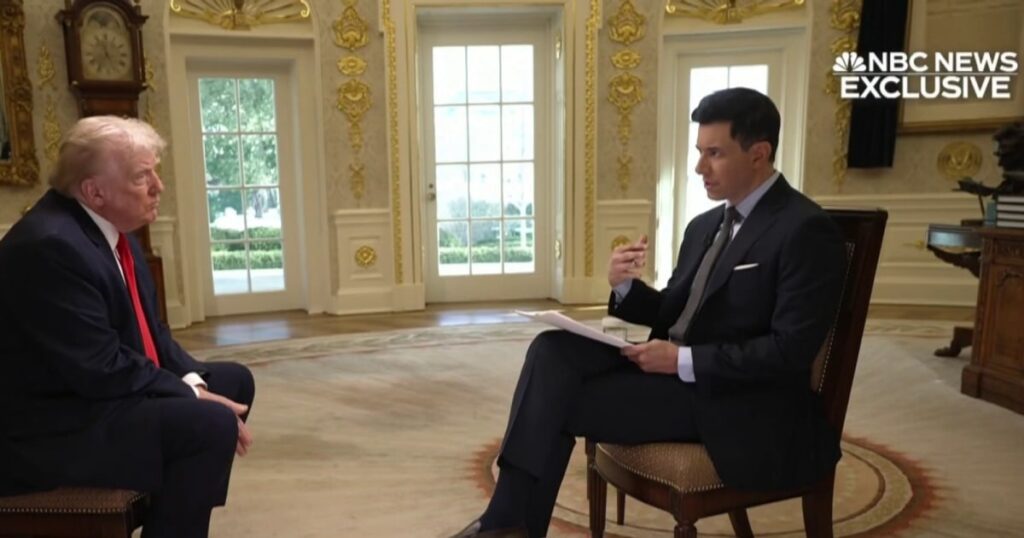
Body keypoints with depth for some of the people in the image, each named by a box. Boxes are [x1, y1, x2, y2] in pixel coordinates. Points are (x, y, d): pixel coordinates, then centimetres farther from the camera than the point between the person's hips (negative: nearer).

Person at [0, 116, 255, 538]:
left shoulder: (109, 225, 5)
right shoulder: (51, 244, -24)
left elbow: (147, 329, 10)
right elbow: (100, 369, -26)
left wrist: (193, 381, -5)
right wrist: (194, 398, -19)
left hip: (96, 390, 10)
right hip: (52, 424, -10)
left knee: (235, 381, 14)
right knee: (212, 424, -27)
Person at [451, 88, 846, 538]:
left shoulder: (806, 230, -13)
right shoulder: (706, 225, 12)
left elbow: (791, 351, -19)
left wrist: (684, 360, -21)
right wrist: (626, 286, -5)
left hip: (738, 404, -8)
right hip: (673, 368, 8)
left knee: (563, 398, -18)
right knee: (553, 350, -12)